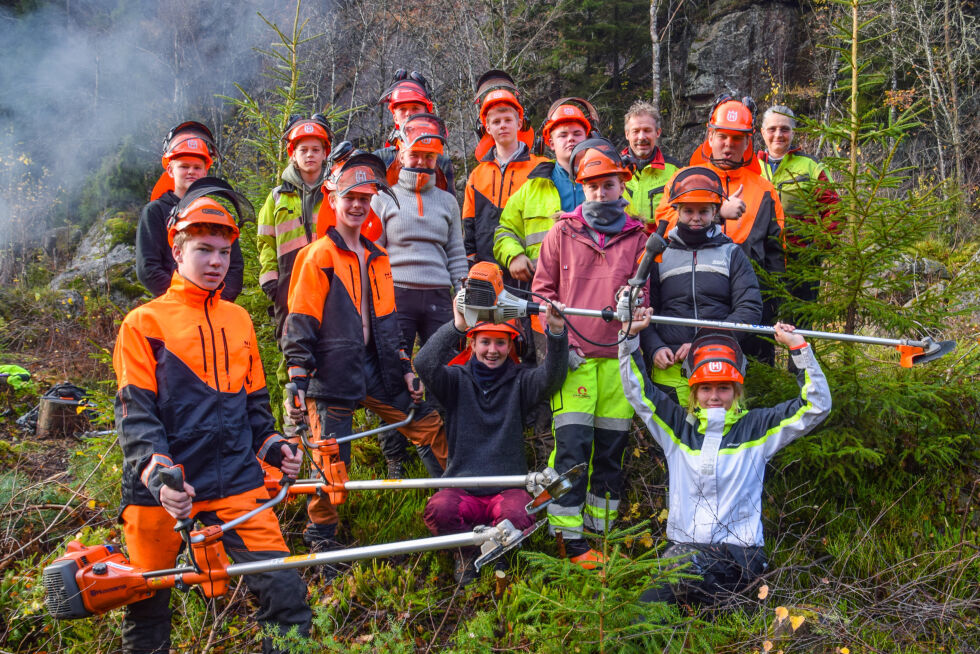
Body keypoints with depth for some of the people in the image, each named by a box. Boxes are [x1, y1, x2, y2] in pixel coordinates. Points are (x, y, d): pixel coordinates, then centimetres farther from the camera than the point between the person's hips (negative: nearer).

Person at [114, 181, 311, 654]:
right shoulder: (144, 323, 1)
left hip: (236, 483, 3)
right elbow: (135, 412, -6)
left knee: (285, 592, -8)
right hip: (161, 491, -3)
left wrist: (271, 445, 7)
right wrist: (156, 473, -20)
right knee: (147, 609, 10)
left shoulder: (239, 321, 15)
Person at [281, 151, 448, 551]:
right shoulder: (318, 256, -5)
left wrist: (405, 369, 16)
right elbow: (299, 323, -9)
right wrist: (296, 383, -14)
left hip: (376, 367, 7)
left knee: (429, 425, 7)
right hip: (334, 368, -6)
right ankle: (320, 539, 13)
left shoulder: (377, 259, 16)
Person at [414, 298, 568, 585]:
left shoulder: (520, 381, 7)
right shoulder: (457, 379, 6)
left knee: (518, 516, -33)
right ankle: (467, 551, 2)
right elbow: (424, 365, -14)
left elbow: (551, 377, -14)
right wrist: (457, 327, -29)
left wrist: (557, 333, -32)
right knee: (438, 508, -32)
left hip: (508, 488, 0)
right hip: (461, 487, 0)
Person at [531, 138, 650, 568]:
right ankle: (569, 538, -1)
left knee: (612, 448, 7)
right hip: (572, 356, -2)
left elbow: (641, 295, 12)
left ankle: (600, 532, 20)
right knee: (572, 445, -8)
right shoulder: (562, 233, 7)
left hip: (618, 356, 2)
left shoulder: (636, 237, 10)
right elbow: (542, 291, 9)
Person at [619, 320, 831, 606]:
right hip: (683, 546, 2)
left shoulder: (755, 428, 7)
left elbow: (817, 406, 3)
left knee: (686, 567, -34)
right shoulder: (678, 426, 13)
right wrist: (630, 336, 4)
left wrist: (799, 348, -4)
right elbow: (637, 391, 15)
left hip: (738, 550, -2)